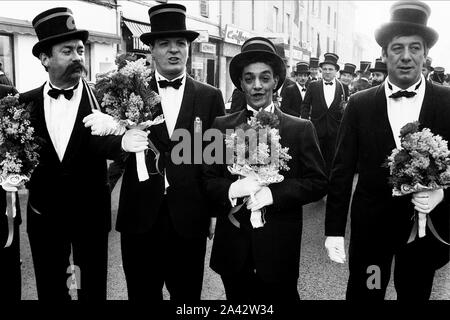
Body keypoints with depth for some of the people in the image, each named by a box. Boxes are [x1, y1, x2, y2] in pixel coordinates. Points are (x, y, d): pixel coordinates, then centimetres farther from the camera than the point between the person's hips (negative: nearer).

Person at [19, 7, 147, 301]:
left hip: (90, 214, -2)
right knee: (50, 290, 17)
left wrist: (122, 142, -41)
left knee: (93, 289, 13)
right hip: (43, 214, 2)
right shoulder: (27, 102, 0)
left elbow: (98, 142, -21)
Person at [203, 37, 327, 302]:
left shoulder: (301, 129, 0)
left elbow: (318, 183, -4)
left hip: (279, 252, -1)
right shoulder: (222, 126, 4)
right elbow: (207, 179, 2)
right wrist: (231, 189, -19)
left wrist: (273, 193, -17)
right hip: (232, 251, 2)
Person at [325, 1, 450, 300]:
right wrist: (334, 230, -5)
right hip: (371, 222, 0)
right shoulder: (360, 105, -4)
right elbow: (342, 170, -3)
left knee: (415, 293, 18)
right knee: (363, 292, 11)